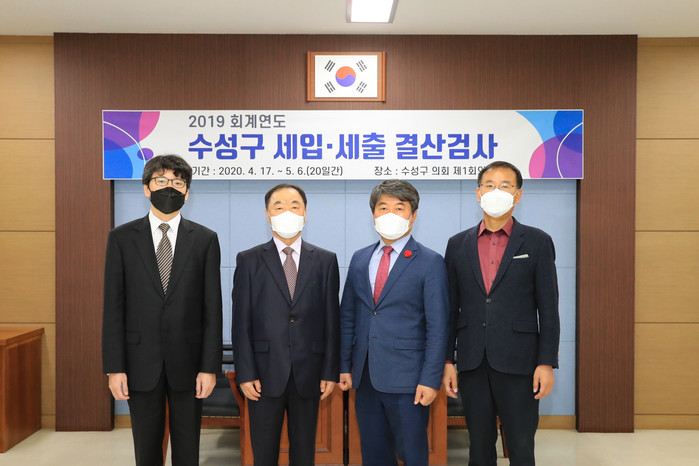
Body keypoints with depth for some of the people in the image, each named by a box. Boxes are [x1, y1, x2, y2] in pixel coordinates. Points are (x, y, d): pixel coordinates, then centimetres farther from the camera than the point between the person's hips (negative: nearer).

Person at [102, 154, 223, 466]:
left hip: (187, 361, 0)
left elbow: (212, 308, -1)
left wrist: (210, 367, -6)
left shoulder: (205, 239, 1)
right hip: (141, 362, 0)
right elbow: (113, 307, 0)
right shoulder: (122, 238, 1)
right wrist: (114, 367, -6)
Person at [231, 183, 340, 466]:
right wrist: (245, 374, -6)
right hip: (265, 373, -1)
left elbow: (331, 320, 3)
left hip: (308, 374, 1)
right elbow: (241, 322, -1)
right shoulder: (249, 261, 2)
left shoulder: (325, 261, 4)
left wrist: (331, 371, -1)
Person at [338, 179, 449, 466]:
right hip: (365, 377, 5)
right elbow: (347, 317, 12)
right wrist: (344, 366, 7)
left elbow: (438, 327, -8)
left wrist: (430, 379, -12)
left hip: (407, 378, -5)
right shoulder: (360, 259, 10)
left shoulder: (430, 263, -5)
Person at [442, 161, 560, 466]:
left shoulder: (537, 242, 1)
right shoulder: (458, 244, 8)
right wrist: (446, 361, 4)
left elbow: (548, 308, 0)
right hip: (472, 361, 2)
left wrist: (547, 363, -6)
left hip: (518, 361, -2)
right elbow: (451, 307, 8)